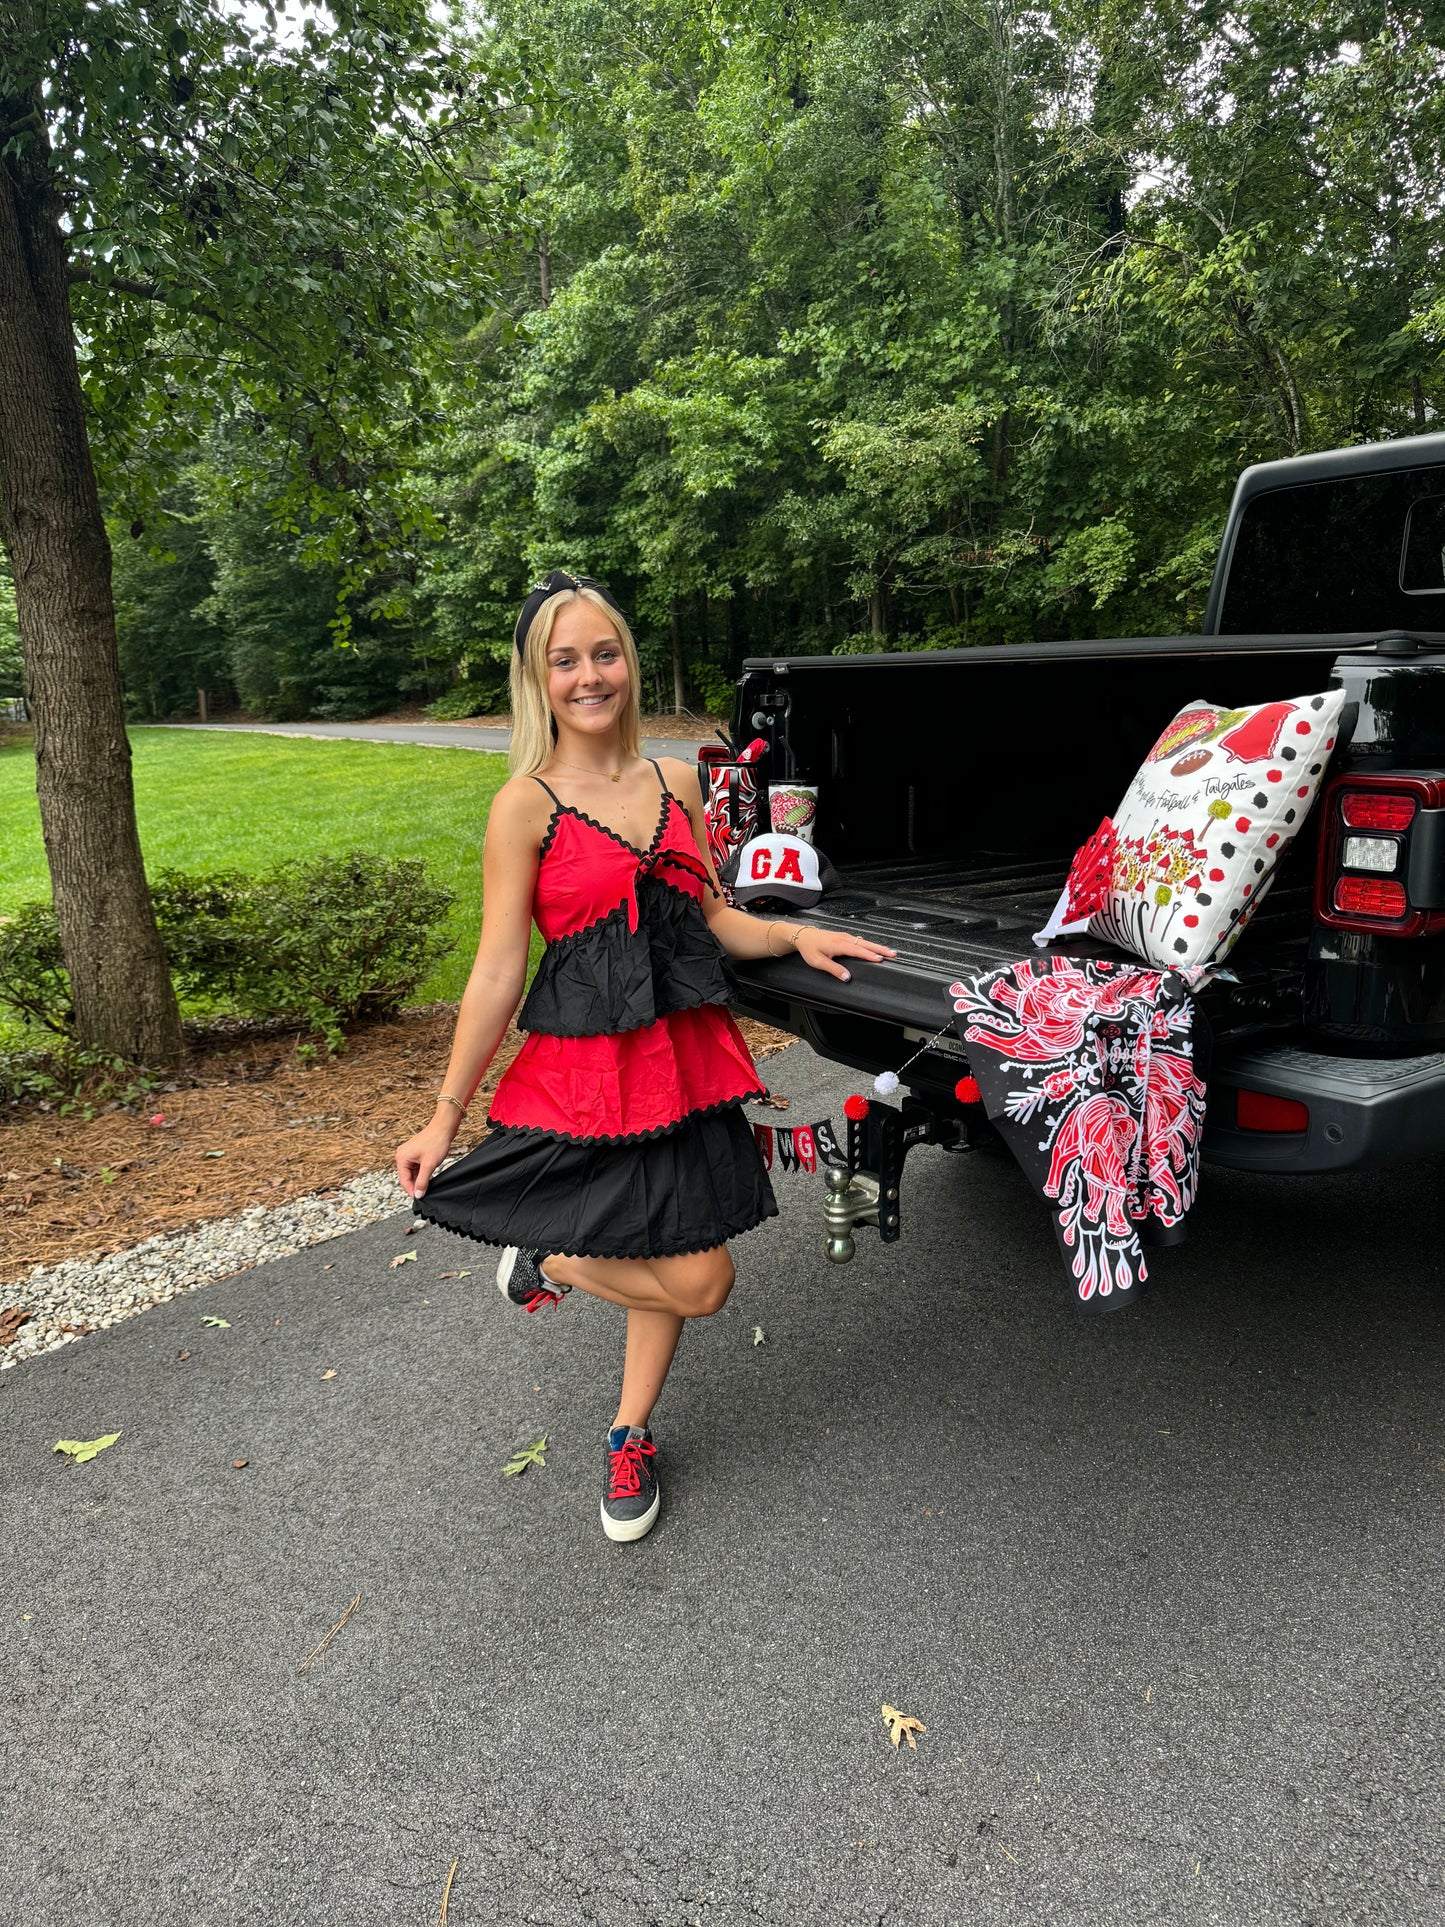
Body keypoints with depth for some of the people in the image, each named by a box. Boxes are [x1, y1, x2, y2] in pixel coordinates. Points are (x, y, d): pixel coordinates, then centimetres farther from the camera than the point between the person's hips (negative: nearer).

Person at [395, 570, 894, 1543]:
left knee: (673, 1264, 15)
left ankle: (630, 1437, 38)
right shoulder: (526, 806, -8)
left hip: (684, 1057, 6)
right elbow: (497, 973, -8)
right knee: (699, 1281, -6)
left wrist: (795, 935, -2)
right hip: (584, 1069, -5)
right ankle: (548, 1262, 21)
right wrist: (445, 1117, -7)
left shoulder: (675, 782, 7)